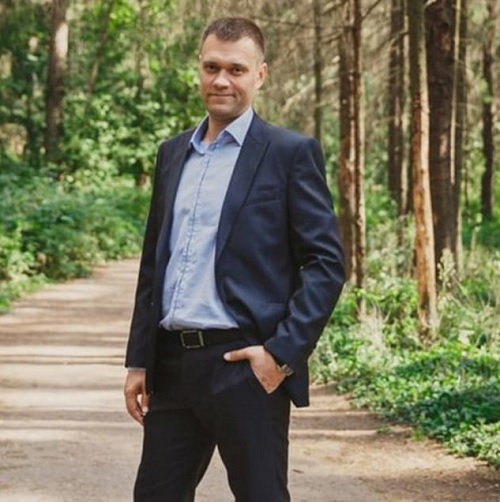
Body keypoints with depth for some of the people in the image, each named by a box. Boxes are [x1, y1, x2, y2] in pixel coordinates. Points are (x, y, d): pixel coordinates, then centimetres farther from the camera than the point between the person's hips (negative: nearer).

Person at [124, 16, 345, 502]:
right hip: (172, 366, 6)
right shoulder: (173, 153, 15)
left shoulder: (291, 153, -2)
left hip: (246, 366, -5)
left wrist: (283, 352, -15)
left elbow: (327, 263, -7)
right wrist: (139, 360, 13)